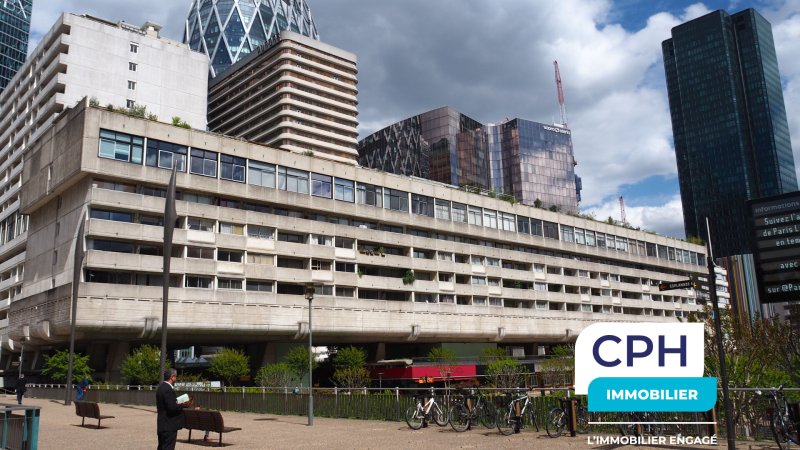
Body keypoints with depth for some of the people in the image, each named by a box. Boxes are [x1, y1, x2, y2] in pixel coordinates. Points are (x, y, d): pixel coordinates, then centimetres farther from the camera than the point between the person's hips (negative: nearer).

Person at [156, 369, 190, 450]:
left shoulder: (162, 387, 12)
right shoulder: (168, 389, -20)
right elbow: (172, 407, -25)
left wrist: (178, 403, 11)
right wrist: (183, 405, -12)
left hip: (163, 425, 10)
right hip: (169, 426, -10)